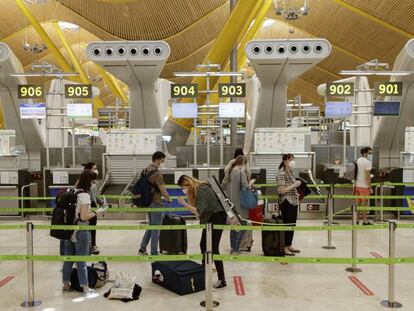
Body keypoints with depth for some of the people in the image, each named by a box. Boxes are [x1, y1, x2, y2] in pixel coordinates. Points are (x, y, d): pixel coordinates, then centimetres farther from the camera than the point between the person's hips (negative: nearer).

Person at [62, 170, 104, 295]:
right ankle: (85, 287, 15)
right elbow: (84, 217, -22)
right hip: (80, 232, -6)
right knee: (81, 260, 5)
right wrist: (95, 214, -6)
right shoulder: (85, 195, -17)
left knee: (68, 259, 17)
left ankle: (66, 284, 30)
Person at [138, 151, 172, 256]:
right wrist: (169, 199, 0)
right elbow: (163, 191, -19)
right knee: (156, 229, 2)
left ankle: (142, 249, 21)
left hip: (148, 202, 9)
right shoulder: (157, 173, -21)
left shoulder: (145, 171, 7)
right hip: (156, 204, -9)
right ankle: (154, 253, 11)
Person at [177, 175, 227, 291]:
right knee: (203, 245, 14)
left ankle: (222, 281, -5)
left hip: (217, 218, -10)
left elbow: (198, 212, -25)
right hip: (209, 219, 10)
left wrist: (184, 204, -25)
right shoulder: (196, 190, 7)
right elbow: (195, 206, 5)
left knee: (213, 249, -10)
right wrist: (188, 198, -4)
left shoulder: (202, 191, -22)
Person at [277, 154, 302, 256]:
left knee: (292, 224, 13)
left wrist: (296, 194, 12)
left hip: (293, 202, 9)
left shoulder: (290, 172, 13)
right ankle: (285, 248, 7)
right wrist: (294, 185, -22)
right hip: (286, 203, -9)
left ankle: (289, 245, 24)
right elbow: (281, 191, -21)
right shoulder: (282, 174, -15)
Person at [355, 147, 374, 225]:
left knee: (357, 203, 12)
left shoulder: (358, 161, 10)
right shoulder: (367, 162, -14)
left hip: (357, 185, 8)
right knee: (364, 204, 0)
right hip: (364, 186, -8)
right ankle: (365, 221, 7)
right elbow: (367, 176, -18)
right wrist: (370, 187, -14)